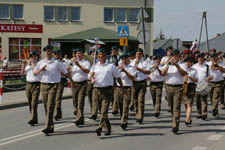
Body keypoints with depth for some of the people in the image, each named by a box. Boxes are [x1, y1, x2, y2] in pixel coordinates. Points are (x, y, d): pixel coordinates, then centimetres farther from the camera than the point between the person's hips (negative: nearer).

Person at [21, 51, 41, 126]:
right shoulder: (28, 65, 15)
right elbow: (22, 73, 11)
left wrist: (32, 63, -15)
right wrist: (24, 65, 0)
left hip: (36, 84, -6)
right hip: (28, 84, 6)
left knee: (34, 103, -14)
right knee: (30, 103, 10)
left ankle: (32, 120, -19)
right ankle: (35, 120, 19)